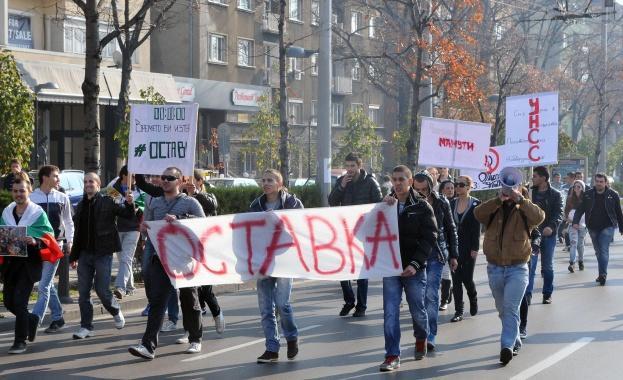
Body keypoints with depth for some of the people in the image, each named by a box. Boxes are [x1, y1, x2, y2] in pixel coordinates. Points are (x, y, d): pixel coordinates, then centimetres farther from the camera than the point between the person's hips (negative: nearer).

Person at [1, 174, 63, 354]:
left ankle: (20, 341, 1)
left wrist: (35, 242, -27)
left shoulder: (38, 213, -5)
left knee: (19, 301, -10)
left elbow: (48, 237, -7)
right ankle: (32, 319, 38)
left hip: (30, 262, -5)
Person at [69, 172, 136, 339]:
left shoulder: (108, 202, -3)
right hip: (85, 253, 5)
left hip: (102, 253, -5)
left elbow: (127, 214, -9)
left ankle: (116, 311, 25)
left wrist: (129, 204, -30)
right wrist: (73, 256, 15)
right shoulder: (81, 205, 12)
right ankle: (86, 327, 11)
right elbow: (77, 232, 16)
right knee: (83, 292, 4)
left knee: (102, 289, -3)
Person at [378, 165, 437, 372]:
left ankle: (422, 339, 38)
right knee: (390, 313, -4)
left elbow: (429, 238, -7)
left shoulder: (422, 206, -3)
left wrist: (415, 264, -16)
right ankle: (392, 356, -1)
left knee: (417, 310, 10)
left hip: (414, 268, -2)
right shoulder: (387, 203, 6)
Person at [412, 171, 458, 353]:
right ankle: (422, 338, 14)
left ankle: (428, 337, -4)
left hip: (436, 255, -1)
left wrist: (453, 255, 8)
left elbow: (451, 229, 9)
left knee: (431, 295, -7)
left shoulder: (441, 202, 2)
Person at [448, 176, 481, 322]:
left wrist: (475, 248, -11)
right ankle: (458, 312, 6)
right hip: (454, 246, 3)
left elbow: (477, 228, -7)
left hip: (468, 247, -3)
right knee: (456, 279, 2)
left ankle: (473, 300, 29)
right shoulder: (452, 203, 6)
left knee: (467, 278, -1)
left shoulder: (476, 204, -4)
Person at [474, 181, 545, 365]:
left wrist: (521, 200, -24)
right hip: (495, 268, 4)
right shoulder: (493, 211, 4)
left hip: (517, 269, -4)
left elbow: (539, 216, -20)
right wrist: (498, 200, -23)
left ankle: (507, 346, -22)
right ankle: (515, 342, 32)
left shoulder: (523, 212, -1)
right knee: (502, 310, 16)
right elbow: (478, 213, -16)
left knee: (511, 307, -17)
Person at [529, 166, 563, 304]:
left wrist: (551, 226, -25)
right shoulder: (530, 192, 5)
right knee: (529, 264, -4)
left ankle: (547, 294, 18)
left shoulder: (555, 194, -1)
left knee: (547, 266, 9)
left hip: (548, 234, -1)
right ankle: (527, 293, 0)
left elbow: (559, 213, -8)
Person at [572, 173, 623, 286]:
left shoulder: (613, 195, -3)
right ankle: (602, 274, 23)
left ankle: (603, 274, -18)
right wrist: (575, 221, -18)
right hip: (593, 228, 4)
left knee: (604, 250, -14)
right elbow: (580, 209, -2)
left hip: (607, 227, -3)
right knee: (598, 251, 12)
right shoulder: (588, 195, 1)